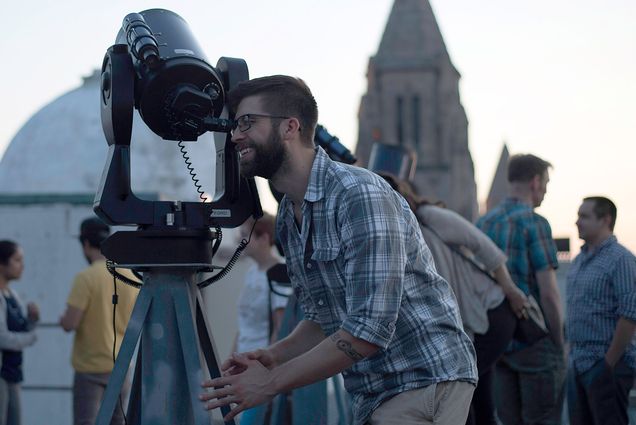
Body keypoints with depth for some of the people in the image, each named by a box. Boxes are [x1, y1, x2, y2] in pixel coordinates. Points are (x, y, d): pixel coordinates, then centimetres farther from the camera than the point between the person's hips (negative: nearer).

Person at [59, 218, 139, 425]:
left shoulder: (86, 277, -15)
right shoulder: (131, 276, 3)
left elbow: (70, 323, -17)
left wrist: (62, 320, 4)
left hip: (90, 367, -6)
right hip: (120, 365, 6)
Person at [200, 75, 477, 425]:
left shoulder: (360, 195, -19)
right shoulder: (287, 220, 9)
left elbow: (369, 330, -23)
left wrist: (271, 383, -18)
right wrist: (274, 355, -2)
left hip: (426, 379, -8)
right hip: (373, 397, 8)